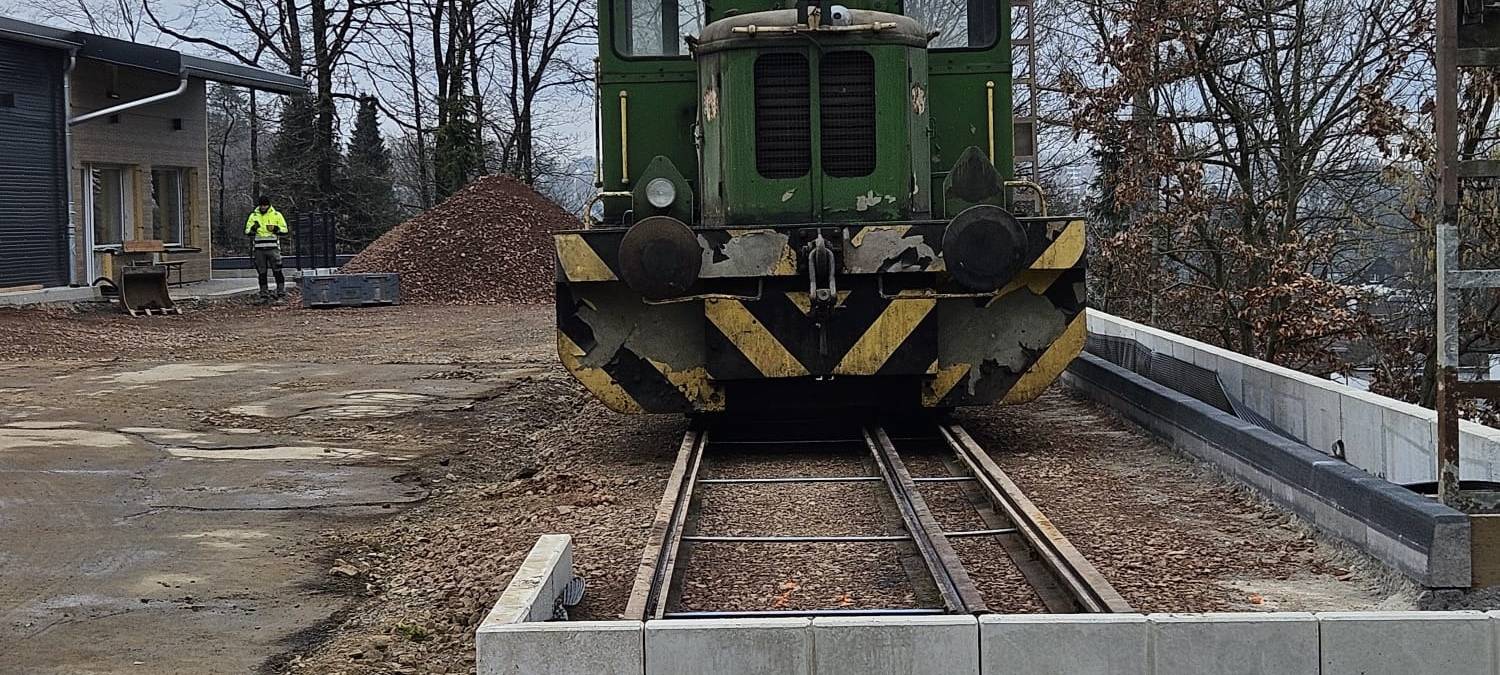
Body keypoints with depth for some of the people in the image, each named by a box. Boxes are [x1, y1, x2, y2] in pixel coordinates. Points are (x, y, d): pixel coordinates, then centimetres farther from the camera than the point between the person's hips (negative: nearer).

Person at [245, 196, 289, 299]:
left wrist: (276, 229, -12)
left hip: (273, 247, -2)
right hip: (259, 248, 2)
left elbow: (284, 231, 6)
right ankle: (264, 291, 8)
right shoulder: (254, 216, 12)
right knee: (261, 271, 3)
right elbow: (247, 233, 11)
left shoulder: (276, 215, 7)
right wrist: (253, 229, -10)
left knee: (277, 269, -6)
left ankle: (281, 290, -1)